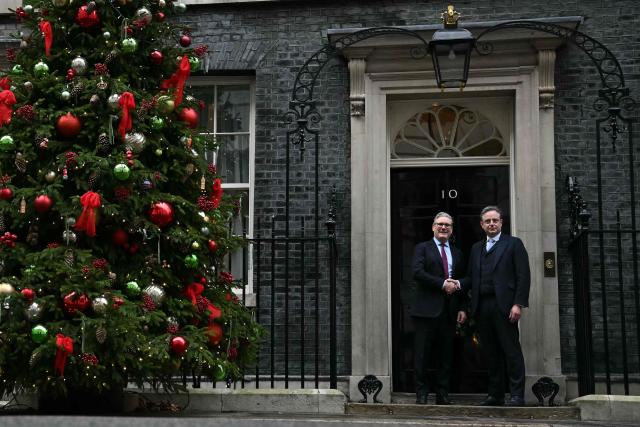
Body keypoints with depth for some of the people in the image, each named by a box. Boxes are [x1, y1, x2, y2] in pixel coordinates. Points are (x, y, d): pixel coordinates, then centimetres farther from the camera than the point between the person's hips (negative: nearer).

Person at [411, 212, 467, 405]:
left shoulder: (456, 253, 19)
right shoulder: (422, 248, 5)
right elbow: (417, 272, -10)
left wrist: (462, 309, 7)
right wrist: (443, 284, -13)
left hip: (449, 310, 4)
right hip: (427, 309, -4)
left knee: (446, 355, 5)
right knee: (422, 353, -2)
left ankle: (442, 395, 11)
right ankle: (421, 394, 4)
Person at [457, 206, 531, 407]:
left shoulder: (513, 244, 5)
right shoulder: (476, 248, 21)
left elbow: (523, 275, -3)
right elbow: (471, 277, 18)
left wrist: (518, 304, -12)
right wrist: (459, 284, -4)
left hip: (503, 305, -5)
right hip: (482, 306, 5)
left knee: (511, 351, -6)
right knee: (491, 353, 7)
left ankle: (517, 395, -4)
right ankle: (496, 394, 12)